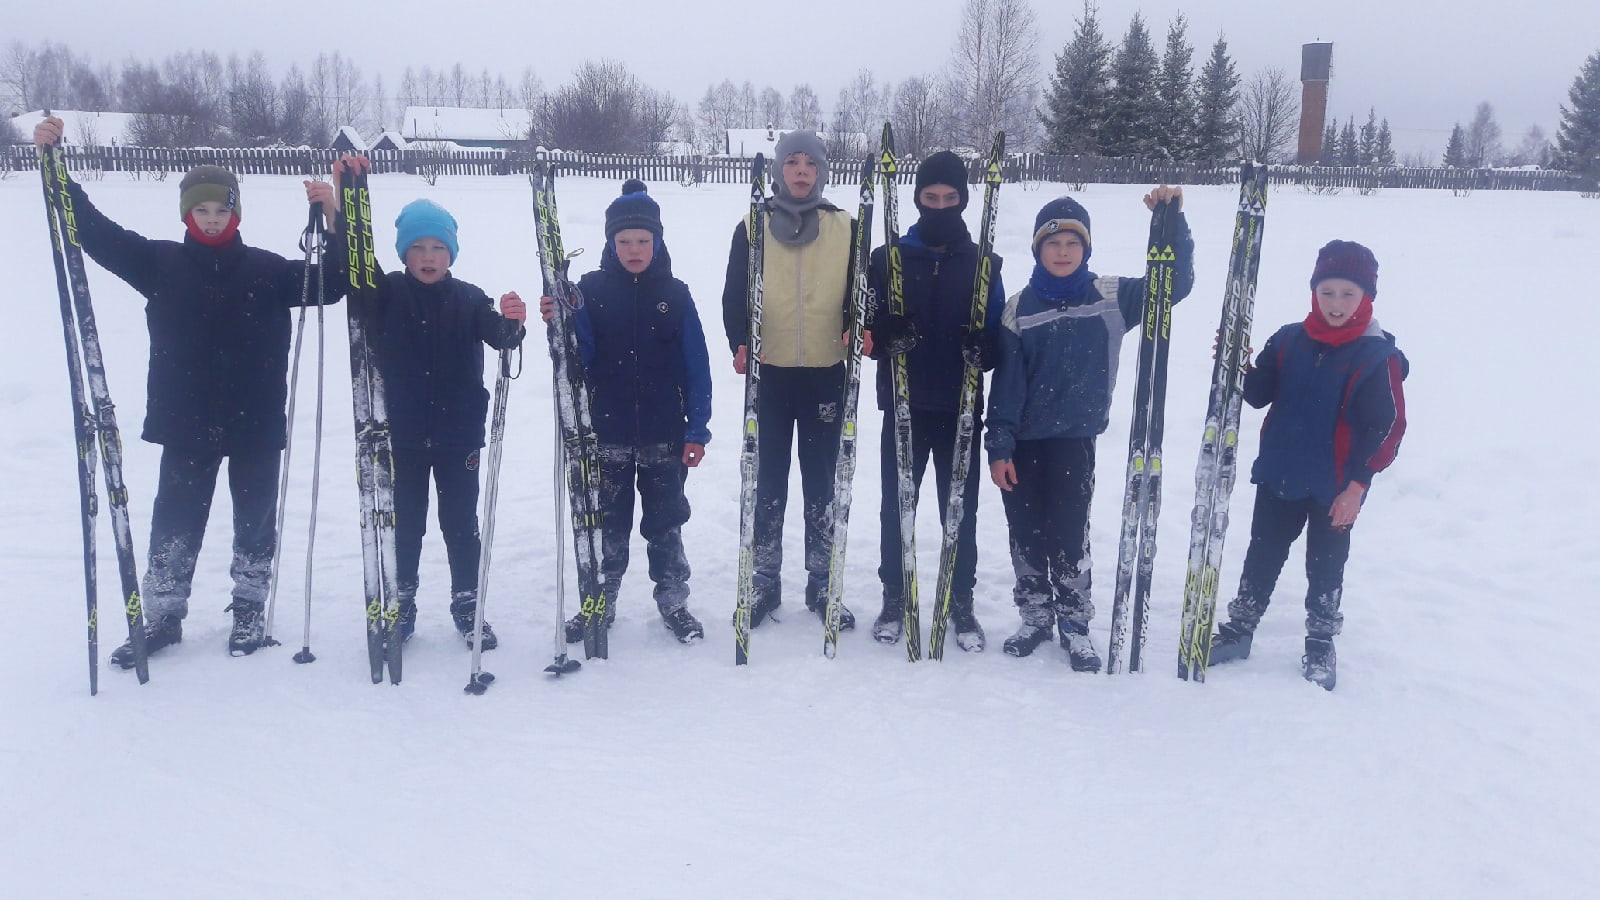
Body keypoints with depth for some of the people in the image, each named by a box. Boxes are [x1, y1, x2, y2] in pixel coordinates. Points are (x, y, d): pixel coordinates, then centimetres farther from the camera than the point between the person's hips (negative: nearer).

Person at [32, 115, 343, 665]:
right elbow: (94, 230, -1)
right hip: (185, 423, 1)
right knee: (175, 524, 8)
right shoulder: (162, 263, 1)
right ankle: (162, 617, 23)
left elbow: (330, 284, -6)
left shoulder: (265, 269, -1)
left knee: (255, 521, 11)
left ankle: (249, 610, 28)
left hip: (255, 424, 0)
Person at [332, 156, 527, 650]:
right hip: (402, 433, 1)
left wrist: (512, 321, -41)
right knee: (405, 522, 12)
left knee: (461, 523, 9)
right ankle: (402, 604, 26)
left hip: (458, 434, 0)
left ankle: (467, 604, 22)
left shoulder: (469, 299, -4)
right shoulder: (386, 294, -3)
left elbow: (500, 338, -17)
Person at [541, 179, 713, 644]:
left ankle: (673, 601, 24)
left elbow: (696, 367, 1)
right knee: (606, 522, 11)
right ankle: (599, 601, 26)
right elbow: (579, 358, -4)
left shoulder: (675, 294, -1)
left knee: (665, 522, 11)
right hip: (607, 432, 1)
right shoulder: (591, 290, -1)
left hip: (664, 435, 0)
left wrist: (697, 429, -3)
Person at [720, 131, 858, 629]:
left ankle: (822, 584, 19)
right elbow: (734, 295, 2)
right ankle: (765, 582, 18)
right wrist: (740, 343, -15)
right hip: (769, 372, 0)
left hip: (826, 373, 0)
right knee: (768, 480, 7)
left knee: (821, 480, 8)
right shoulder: (753, 228, 3)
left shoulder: (846, 228, 4)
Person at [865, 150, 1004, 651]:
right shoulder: (889, 259, 3)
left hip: (961, 408, 0)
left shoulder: (984, 264, 4)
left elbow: (998, 336, 4)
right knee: (895, 505, 8)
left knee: (961, 508, 8)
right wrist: (883, 338, -20)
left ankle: (961, 601, 22)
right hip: (903, 405, 0)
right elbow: (866, 325, 3)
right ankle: (894, 596, 23)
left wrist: (983, 351, -18)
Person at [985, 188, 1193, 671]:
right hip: (1023, 441, 1)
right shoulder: (1019, 308, 0)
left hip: (1075, 438, -1)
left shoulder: (1112, 298, -1)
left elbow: (1175, 283, -4)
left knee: (1069, 535, 0)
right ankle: (1035, 615, 27)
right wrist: (999, 446, -6)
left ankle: (1075, 623, 17)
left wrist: (1173, 219, -15)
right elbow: (1006, 382, -2)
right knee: (1026, 534, 9)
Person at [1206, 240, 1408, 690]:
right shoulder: (1289, 340, -1)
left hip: (1335, 488, -3)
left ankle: (1320, 645, 28)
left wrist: (1357, 485, -13)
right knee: (1262, 556, 15)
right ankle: (1238, 630, 28)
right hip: (1278, 476, 4)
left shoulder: (1378, 356, -12)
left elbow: (1387, 426, -11)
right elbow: (1259, 395, 3)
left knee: (1326, 567, 12)